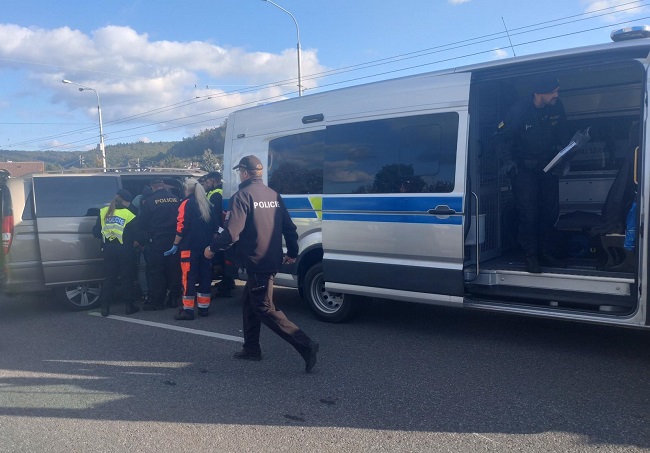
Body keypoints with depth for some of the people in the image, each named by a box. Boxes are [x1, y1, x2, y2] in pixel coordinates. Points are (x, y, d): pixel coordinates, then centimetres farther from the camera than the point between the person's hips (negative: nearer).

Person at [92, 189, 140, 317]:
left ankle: (105, 307, 10)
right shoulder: (128, 215, -11)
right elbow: (136, 234, -9)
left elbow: (96, 232, 5)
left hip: (109, 251, 4)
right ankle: (129, 305, 12)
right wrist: (135, 242, 10)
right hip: (125, 251, -4)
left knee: (109, 278, 11)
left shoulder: (104, 212, 2)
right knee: (126, 278, 8)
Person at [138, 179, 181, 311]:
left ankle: (157, 301, 4)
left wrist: (147, 236, 13)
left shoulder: (150, 201, -7)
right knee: (173, 269, 10)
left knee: (156, 271, 3)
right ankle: (173, 298, 15)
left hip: (157, 241, -4)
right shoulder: (175, 199, 3)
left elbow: (142, 223, -2)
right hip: (174, 240, 4)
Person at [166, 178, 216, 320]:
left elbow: (182, 227, -14)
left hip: (190, 247, -6)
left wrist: (175, 245, -7)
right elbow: (213, 226, 14)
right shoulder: (207, 204, 12)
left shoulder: (187, 203, -7)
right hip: (206, 246, 7)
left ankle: (188, 310, -4)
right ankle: (204, 307, 17)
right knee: (205, 276, 11)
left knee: (189, 277, -3)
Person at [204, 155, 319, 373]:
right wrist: (292, 252, 25)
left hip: (257, 263, -9)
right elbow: (289, 227, 13)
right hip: (272, 261, 9)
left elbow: (232, 232, -20)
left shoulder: (243, 195, -12)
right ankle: (251, 349, 29)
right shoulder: (273, 195, 12)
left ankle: (306, 345, -10)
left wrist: (212, 248, -5)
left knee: (265, 310, -4)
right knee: (249, 303, 21)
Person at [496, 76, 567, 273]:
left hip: (547, 164, 5)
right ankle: (531, 256, 2)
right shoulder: (520, 109, -18)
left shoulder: (557, 107, -7)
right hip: (524, 166, -4)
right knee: (528, 212, -9)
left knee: (551, 210, 5)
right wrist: (508, 160, -19)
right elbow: (502, 135, -10)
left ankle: (545, 252, 18)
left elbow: (559, 133, 11)